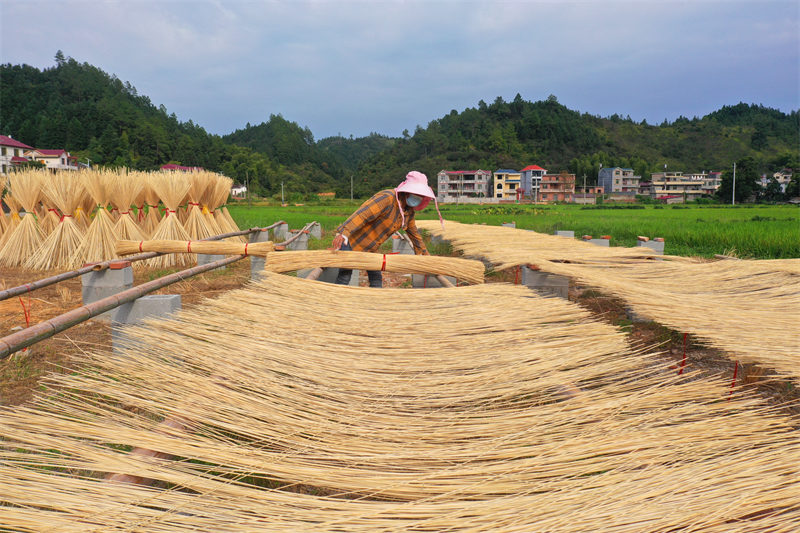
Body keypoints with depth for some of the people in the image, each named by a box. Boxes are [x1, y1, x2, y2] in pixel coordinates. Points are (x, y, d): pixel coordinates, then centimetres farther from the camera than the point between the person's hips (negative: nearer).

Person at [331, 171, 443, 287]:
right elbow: (363, 213, -35)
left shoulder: (409, 212, 2)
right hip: (350, 240, -8)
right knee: (345, 275, -12)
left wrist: (425, 255, 23)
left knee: (376, 278, 7)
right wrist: (343, 233, -46)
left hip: (370, 249, 8)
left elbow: (414, 233, 18)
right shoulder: (387, 198, -25)